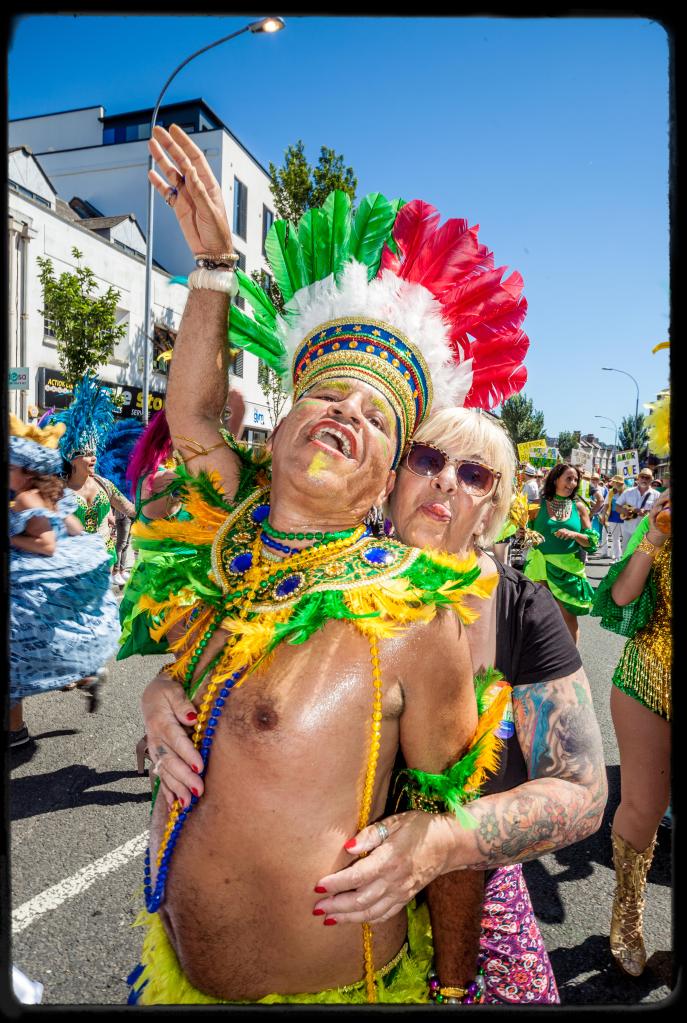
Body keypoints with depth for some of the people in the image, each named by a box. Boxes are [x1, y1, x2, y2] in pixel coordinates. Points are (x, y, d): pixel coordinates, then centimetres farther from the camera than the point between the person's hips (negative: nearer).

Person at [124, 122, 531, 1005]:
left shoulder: (413, 616, -24)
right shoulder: (228, 538, -8)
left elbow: (453, 813, -14)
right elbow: (192, 410, 4)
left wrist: (454, 984, -4)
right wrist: (212, 260, 3)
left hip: (326, 986, -5)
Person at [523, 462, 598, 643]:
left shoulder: (579, 507, 3)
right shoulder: (539, 504, 0)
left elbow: (591, 541, 3)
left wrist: (573, 534, -14)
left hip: (569, 568, 1)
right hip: (541, 565, -1)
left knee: (568, 615, 6)